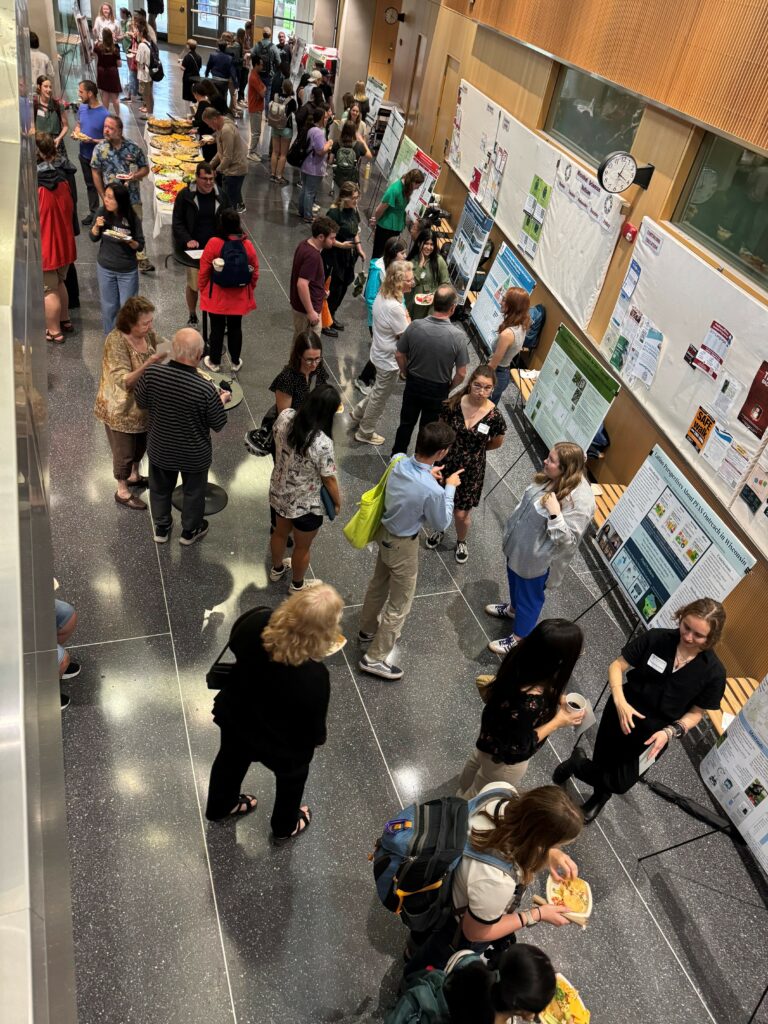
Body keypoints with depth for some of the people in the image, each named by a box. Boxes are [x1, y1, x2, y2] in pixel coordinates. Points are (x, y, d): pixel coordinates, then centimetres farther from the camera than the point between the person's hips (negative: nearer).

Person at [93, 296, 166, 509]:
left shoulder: (148, 334, -9)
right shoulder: (116, 341, -30)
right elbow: (124, 381, -35)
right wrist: (148, 364, -47)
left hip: (142, 404, 7)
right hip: (121, 409, -7)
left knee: (141, 444, 26)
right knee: (124, 451, 12)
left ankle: (134, 476, 51)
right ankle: (122, 492, 32)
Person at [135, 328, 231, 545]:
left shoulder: (151, 373, -24)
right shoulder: (206, 389, -33)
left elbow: (140, 403, -5)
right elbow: (218, 425, -17)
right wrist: (222, 399, 1)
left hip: (160, 449, 3)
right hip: (194, 454, -2)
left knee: (160, 489, 28)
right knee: (193, 492, 25)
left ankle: (161, 528, 49)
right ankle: (189, 531, 46)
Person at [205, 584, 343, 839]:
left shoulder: (256, 622, -31)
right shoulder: (313, 677, -42)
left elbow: (235, 643, -6)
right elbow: (313, 723, -22)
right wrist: (318, 739, 1)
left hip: (234, 717, 4)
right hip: (280, 744, -4)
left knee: (231, 761, 36)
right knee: (291, 778, 31)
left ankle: (219, 807, 67)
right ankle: (285, 827, 60)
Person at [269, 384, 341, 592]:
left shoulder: (285, 417, -18)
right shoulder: (322, 443, -35)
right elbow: (329, 480, -20)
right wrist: (338, 502, -2)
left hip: (278, 492, 6)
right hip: (306, 504, -6)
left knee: (280, 532, 33)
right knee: (302, 547, 22)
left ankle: (277, 569, 60)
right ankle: (297, 585, 48)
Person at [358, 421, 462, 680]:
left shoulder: (398, 464, -14)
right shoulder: (432, 491, -34)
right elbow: (441, 524, -14)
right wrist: (450, 488, -6)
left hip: (384, 532, 7)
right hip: (402, 545, -7)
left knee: (378, 584, 30)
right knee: (399, 605, 12)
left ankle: (368, 629, 54)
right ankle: (374, 658, 25)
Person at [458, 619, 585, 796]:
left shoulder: (520, 656, -26)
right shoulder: (530, 702, -46)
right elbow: (520, 745, -29)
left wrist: (553, 698, -11)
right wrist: (558, 722, -22)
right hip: (507, 757, -8)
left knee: (477, 761, 39)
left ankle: (463, 793, 69)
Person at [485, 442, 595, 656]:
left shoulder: (580, 500, -33)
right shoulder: (552, 477, -9)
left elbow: (567, 540, -30)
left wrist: (554, 514, -41)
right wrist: (512, 529, 17)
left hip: (537, 558, -8)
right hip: (520, 544, 8)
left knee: (529, 596, 14)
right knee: (515, 580, 31)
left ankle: (519, 638, 36)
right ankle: (513, 608, 60)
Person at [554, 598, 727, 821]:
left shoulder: (714, 672, -15)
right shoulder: (656, 638, -17)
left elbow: (695, 713, -4)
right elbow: (617, 666, -8)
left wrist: (669, 732, -20)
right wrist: (620, 701, -23)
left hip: (655, 732, 0)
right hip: (622, 713, 0)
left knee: (621, 784, 2)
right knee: (602, 768, 7)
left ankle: (578, 762, 33)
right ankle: (602, 793, 43)